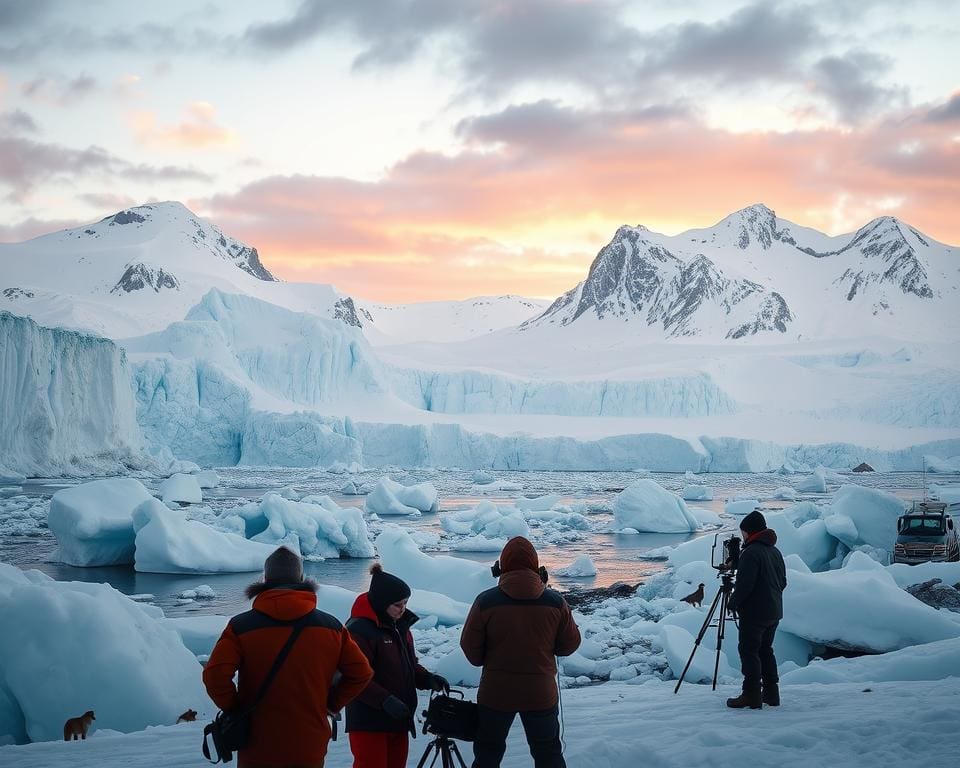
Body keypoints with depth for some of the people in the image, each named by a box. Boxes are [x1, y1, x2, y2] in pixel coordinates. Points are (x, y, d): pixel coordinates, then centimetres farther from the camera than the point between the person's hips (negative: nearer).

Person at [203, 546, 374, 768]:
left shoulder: (241, 627, -8)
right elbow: (361, 673, 2)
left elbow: (215, 675, -19)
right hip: (311, 750, 2)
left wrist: (234, 708, -3)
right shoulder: (331, 627, 0)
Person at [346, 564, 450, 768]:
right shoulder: (359, 630, -17)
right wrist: (385, 700, -28)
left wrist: (427, 679, 1)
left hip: (399, 719, 9)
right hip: (369, 722, -9)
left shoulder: (400, 626, 11)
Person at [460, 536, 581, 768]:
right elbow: (570, 644, 0)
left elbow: (470, 647, -5)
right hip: (541, 694, 1)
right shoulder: (555, 602, -11)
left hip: (496, 694, -1)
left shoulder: (486, 601, -14)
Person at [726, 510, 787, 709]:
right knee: (765, 649, 16)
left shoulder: (751, 553, -17)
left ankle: (752, 695, -6)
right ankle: (771, 693, 18)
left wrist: (733, 603, -7)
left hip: (754, 613, -9)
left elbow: (744, 584, -20)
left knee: (748, 650, -3)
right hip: (774, 612, 9)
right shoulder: (775, 551, 11)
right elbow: (783, 581, 16)